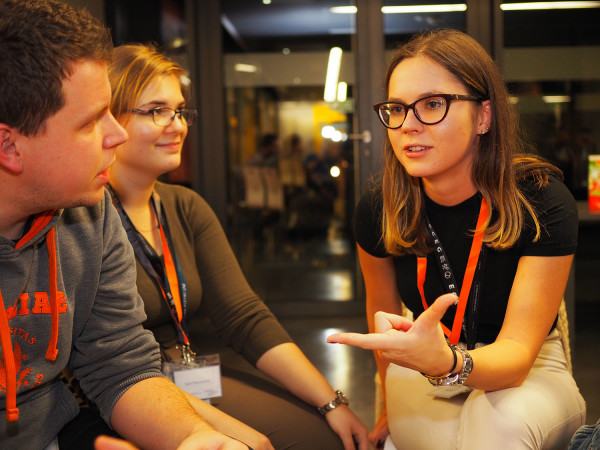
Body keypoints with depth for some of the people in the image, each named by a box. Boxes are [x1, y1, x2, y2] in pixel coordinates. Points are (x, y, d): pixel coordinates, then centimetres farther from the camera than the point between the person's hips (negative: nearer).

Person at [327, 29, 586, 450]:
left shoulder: (542, 202, -22)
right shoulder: (378, 210, -14)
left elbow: (516, 352, -26)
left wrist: (447, 363, -49)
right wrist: (395, 408, 17)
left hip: (528, 370, -1)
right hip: (425, 372, 2)